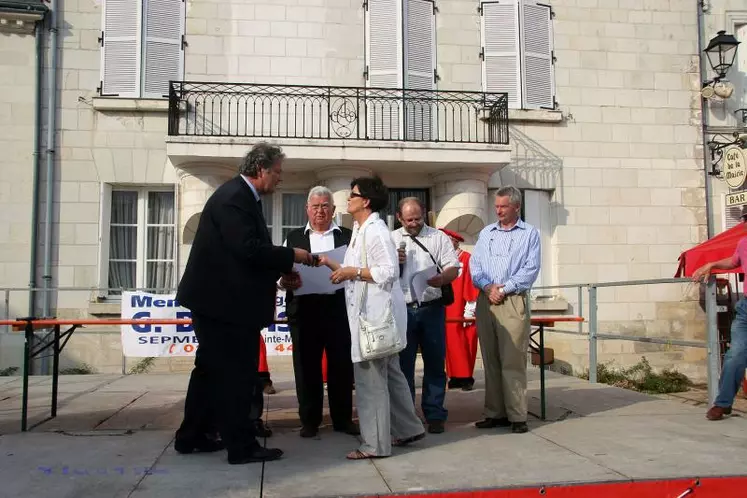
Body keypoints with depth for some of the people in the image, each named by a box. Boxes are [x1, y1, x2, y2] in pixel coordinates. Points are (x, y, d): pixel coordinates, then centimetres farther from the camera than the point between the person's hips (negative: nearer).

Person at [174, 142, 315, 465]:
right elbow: (249, 248, -27)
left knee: (211, 369, 18)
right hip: (223, 300, -11)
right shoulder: (234, 197, -18)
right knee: (237, 373, -3)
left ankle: (191, 436, 29)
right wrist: (292, 256, -16)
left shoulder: (241, 196, 14)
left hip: (220, 298, 11)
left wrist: (281, 271, 7)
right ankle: (242, 446, 8)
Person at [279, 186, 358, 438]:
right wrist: (285, 281, -15)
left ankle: (343, 418, 19)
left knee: (341, 365, 6)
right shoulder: (294, 237, 11)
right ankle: (309, 420, 17)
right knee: (306, 367, 5)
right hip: (304, 310, 0)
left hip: (339, 308, 0)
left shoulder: (347, 236, 9)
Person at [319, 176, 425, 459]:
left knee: (371, 380, -5)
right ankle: (408, 429, 28)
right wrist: (334, 266, 15)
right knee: (389, 375, 17)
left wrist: (351, 272, -18)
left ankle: (375, 444, 4)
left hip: (376, 314, -11)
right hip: (368, 313, 11)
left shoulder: (375, 231, -15)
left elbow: (388, 271, -22)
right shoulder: (360, 230, 18)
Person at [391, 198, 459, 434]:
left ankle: (435, 415, 14)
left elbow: (453, 269, 2)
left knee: (435, 363, 3)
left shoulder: (439, 237, 10)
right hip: (402, 309, 0)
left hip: (432, 308, 0)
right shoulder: (390, 240, 12)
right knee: (403, 364, 4)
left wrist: (442, 278, -20)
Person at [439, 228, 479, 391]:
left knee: (464, 344, -2)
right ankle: (455, 377, 12)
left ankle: (466, 377, 5)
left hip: (461, 311, -5)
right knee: (451, 343, 6)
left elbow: (471, 285, -10)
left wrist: (469, 310, -13)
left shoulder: (467, 259, -6)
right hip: (447, 311, 6)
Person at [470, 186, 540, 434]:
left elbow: (531, 269, -3)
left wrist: (504, 288, -9)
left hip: (513, 302, -4)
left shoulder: (529, 234, 7)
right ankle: (495, 413, 11)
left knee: (513, 361, -7)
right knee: (490, 360, 5)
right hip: (485, 301, 4)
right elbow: (474, 264, 11)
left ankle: (517, 416, -1)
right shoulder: (486, 233, 18)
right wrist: (487, 286, -6)